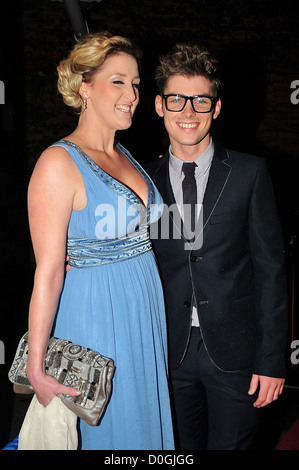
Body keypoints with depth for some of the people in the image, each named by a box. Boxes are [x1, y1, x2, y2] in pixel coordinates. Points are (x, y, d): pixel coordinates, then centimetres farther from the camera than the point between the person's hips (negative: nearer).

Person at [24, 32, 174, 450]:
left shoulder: (126, 156, 8)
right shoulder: (58, 163, -17)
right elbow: (48, 271, -20)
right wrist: (36, 367, -19)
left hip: (145, 310, 7)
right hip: (96, 314, -7)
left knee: (145, 420, 21)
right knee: (107, 429, 11)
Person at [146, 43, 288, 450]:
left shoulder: (249, 173, -3)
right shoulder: (146, 179, 2)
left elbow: (271, 267, -4)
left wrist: (272, 358, -6)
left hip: (234, 353, -1)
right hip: (171, 352, 2)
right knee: (184, 448, 16)